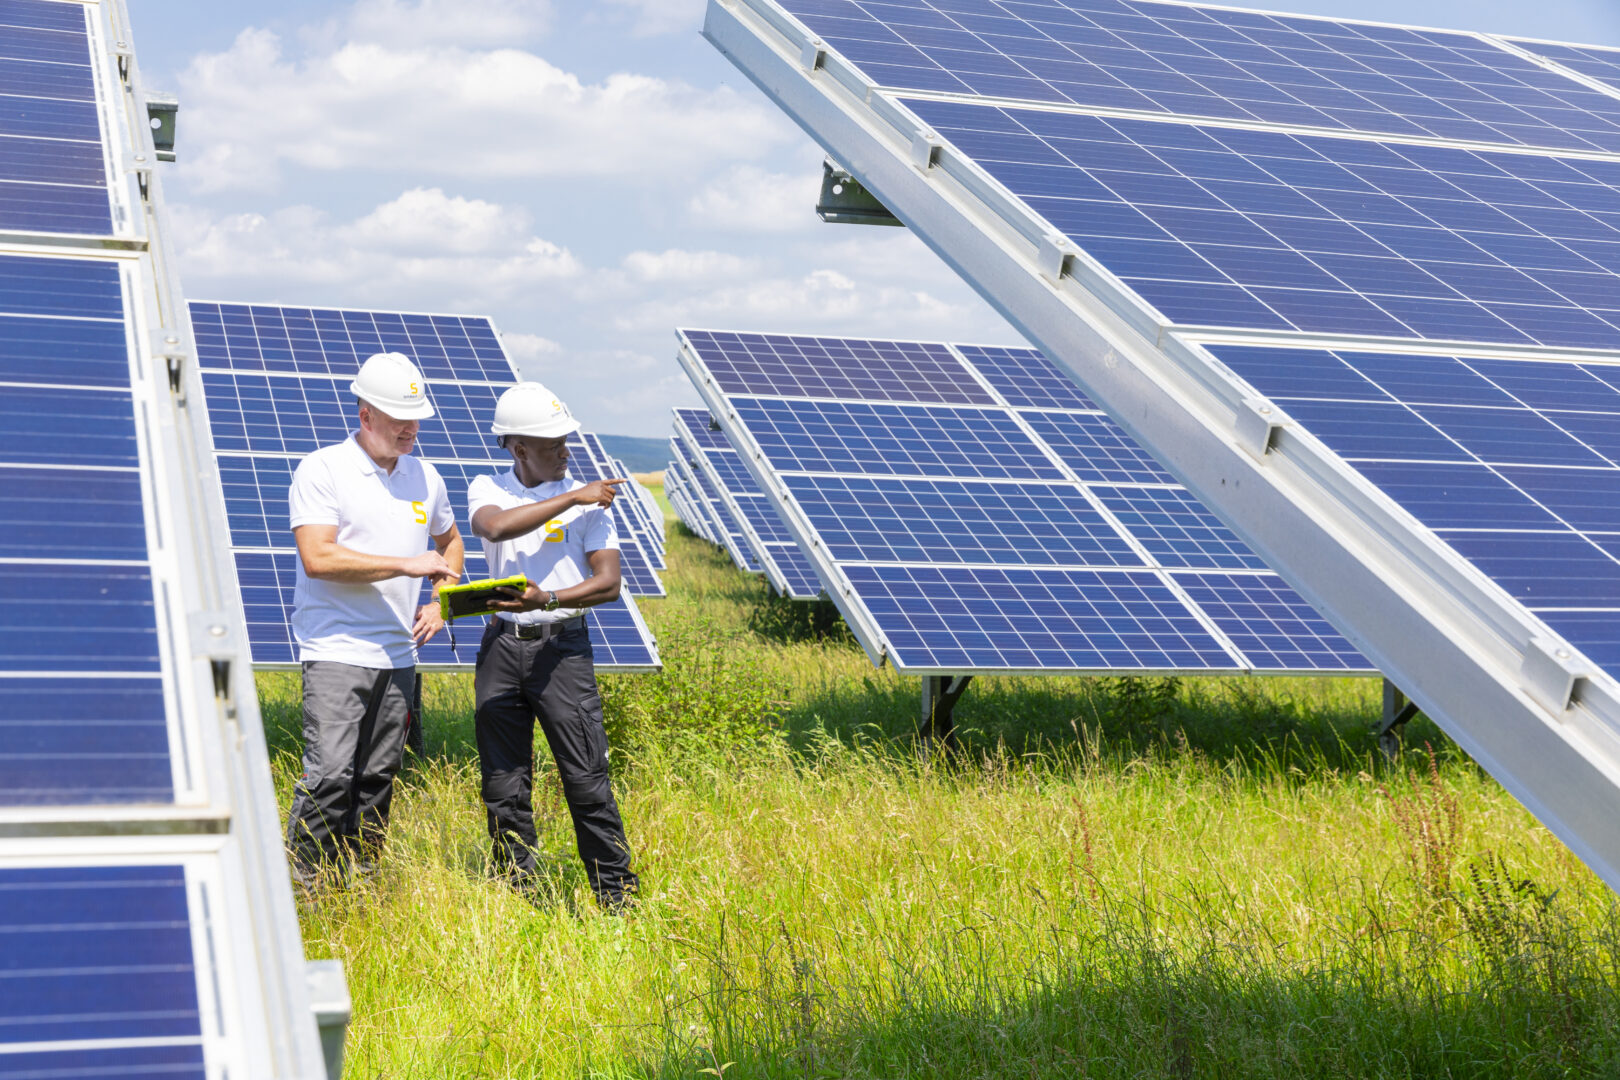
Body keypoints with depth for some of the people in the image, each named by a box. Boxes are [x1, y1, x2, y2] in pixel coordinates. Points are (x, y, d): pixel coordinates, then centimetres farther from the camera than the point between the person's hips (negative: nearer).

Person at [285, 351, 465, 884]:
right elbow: (318, 557, -16)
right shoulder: (322, 470, -5)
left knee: (377, 783, 8)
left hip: (398, 656, 6)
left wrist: (439, 602, 14)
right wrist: (406, 565, -16)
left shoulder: (425, 478, 14)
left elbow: (449, 541, 32)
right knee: (329, 778, -14)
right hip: (336, 654, -6)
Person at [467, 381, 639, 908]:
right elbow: (495, 526, -19)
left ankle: (618, 897, 1)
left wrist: (548, 600, -24)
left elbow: (609, 582, -8)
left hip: (562, 645, -2)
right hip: (501, 645, 2)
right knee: (504, 786, 6)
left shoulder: (588, 499, 1)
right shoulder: (487, 489, 6)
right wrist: (571, 497, -15)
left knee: (586, 780, -6)